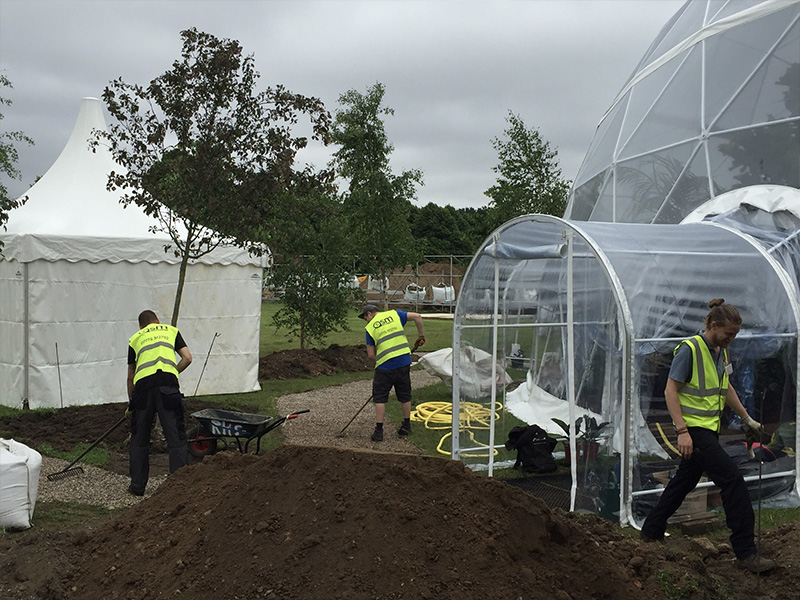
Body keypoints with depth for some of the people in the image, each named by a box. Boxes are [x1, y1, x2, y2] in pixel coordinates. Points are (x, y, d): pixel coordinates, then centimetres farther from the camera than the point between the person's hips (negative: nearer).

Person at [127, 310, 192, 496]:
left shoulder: (135, 338, 28)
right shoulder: (171, 330, 26)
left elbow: (130, 376, 30)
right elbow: (187, 358, 14)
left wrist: (131, 401, 39)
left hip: (142, 385, 2)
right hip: (168, 384, -1)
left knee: (139, 440, 16)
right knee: (176, 438, 3)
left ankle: (137, 486, 22)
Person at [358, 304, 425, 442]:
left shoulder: (370, 328, 4)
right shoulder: (394, 315, 10)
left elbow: (371, 355, 2)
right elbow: (417, 316, 0)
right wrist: (421, 335, 10)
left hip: (385, 366, -3)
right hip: (404, 362, 3)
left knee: (380, 398, 7)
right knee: (405, 396, 17)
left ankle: (379, 431, 3)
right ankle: (406, 426, 26)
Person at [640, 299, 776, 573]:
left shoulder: (721, 351, 12)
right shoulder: (689, 349, -15)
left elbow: (726, 388, 26)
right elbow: (670, 391, -17)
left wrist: (747, 419, 28)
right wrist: (682, 431, -23)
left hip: (709, 429, 9)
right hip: (694, 429, -9)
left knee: (684, 480, 16)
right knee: (733, 480, -13)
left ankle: (651, 531, 30)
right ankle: (746, 552, -8)